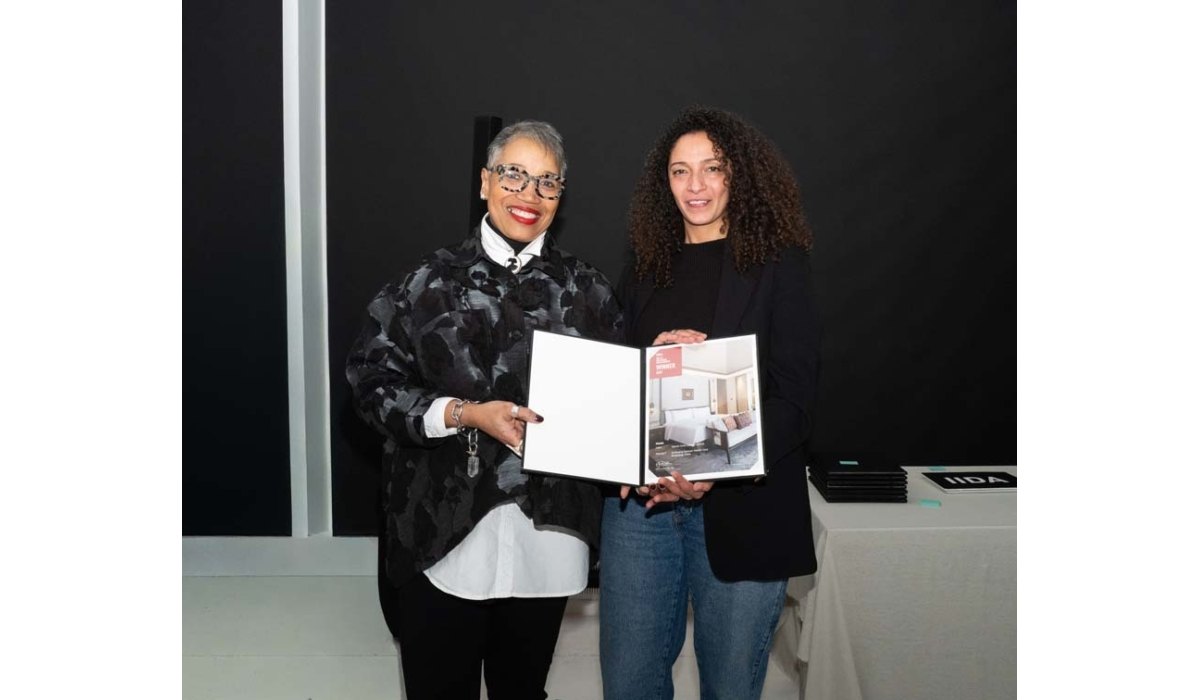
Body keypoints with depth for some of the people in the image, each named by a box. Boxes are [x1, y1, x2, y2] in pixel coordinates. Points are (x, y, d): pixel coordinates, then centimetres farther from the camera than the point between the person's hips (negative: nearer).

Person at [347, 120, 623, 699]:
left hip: (548, 535, 2)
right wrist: (465, 414, -18)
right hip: (443, 533, -2)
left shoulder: (586, 289, 5)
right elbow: (373, 382, -5)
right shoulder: (429, 283, -2)